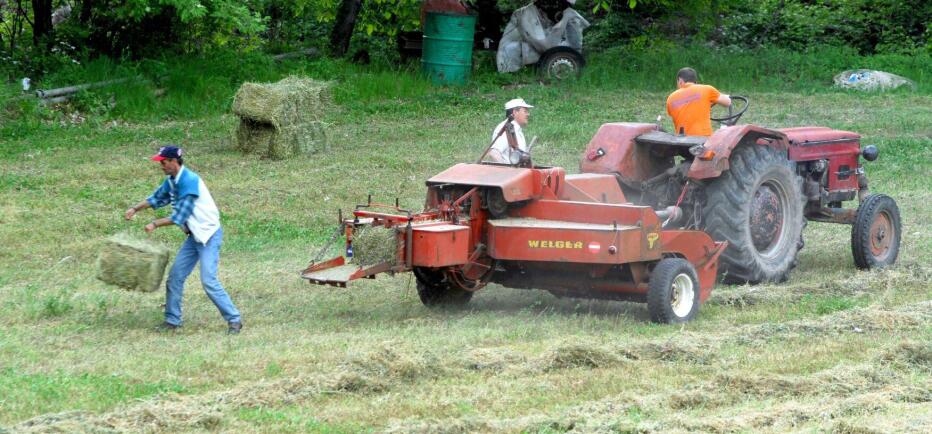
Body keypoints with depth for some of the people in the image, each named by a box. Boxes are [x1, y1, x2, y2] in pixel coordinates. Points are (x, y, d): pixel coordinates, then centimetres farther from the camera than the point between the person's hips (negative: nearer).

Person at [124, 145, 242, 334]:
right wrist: (136, 209, 11)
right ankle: (172, 320, 16)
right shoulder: (172, 181, 5)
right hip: (194, 236, 9)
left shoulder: (189, 181, -23)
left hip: (209, 235, -9)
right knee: (175, 276, 7)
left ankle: (234, 320, -9)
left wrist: (155, 224, -16)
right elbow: (158, 198, 23)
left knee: (209, 281, -16)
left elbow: (180, 216, -24)